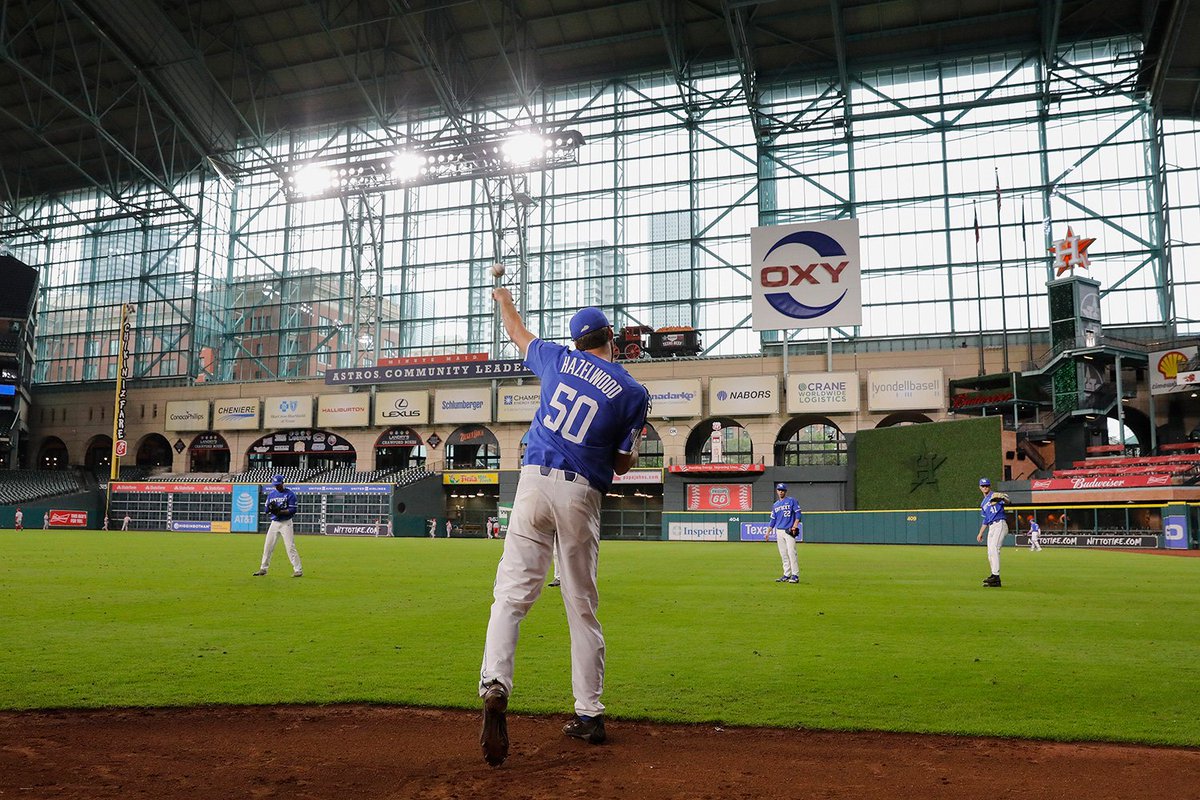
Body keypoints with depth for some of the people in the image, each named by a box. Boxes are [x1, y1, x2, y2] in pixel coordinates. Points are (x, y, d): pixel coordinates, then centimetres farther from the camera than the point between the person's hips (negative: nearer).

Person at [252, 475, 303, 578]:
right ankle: (263, 569, 22)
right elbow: (267, 510, 10)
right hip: (274, 523, 6)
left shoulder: (290, 494, -7)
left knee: (290, 547, -10)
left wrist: (280, 511, -23)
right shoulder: (271, 494, 10)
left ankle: (298, 570, -7)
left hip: (286, 523, -6)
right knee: (267, 546, 9)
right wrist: (270, 508, -13)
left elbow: (293, 510, -13)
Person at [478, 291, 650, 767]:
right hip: (582, 495, 0)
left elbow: (517, 333, 30)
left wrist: (504, 300, 50)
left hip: (535, 481, 1)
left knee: (512, 593, -3)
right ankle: (589, 714, 16)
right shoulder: (633, 392, 4)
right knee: (582, 606, 9)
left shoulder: (558, 358, 10)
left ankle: (495, 684, -25)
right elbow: (623, 464, 4)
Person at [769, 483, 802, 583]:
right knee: (783, 554, 6)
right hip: (778, 531, 6)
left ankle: (795, 575, -10)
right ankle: (786, 575, 10)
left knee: (791, 552, -13)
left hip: (789, 531, -6)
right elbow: (773, 519, 19)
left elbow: (798, 514, -4)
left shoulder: (792, 501, 2)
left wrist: (795, 526, -15)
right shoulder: (775, 505, 17)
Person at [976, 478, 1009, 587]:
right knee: (990, 553, 8)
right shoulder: (983, 503, 24)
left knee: (994, 549, -21)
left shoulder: (995, 495, -1)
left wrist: (1002, 497, -46)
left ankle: (996, 575, -26)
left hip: (1000, 525, -9)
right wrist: (980, 533, 24)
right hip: (991, 528, 9)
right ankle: (995, 581, 13)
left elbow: (1007, 500, -22)